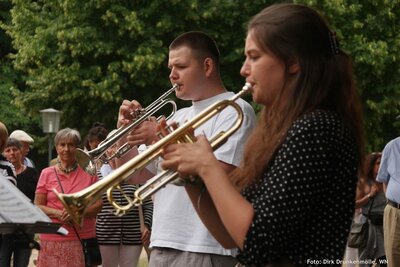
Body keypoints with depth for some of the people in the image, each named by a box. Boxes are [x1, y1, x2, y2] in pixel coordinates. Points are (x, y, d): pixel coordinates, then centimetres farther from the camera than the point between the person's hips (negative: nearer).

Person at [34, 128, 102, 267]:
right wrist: (58, 213, -13)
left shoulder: (89, 172, 8)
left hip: (84, 239, 0)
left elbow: (98, 204, 4)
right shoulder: (47, 174, 8)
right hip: (53, 239, 0)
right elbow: (38, 206, 6)